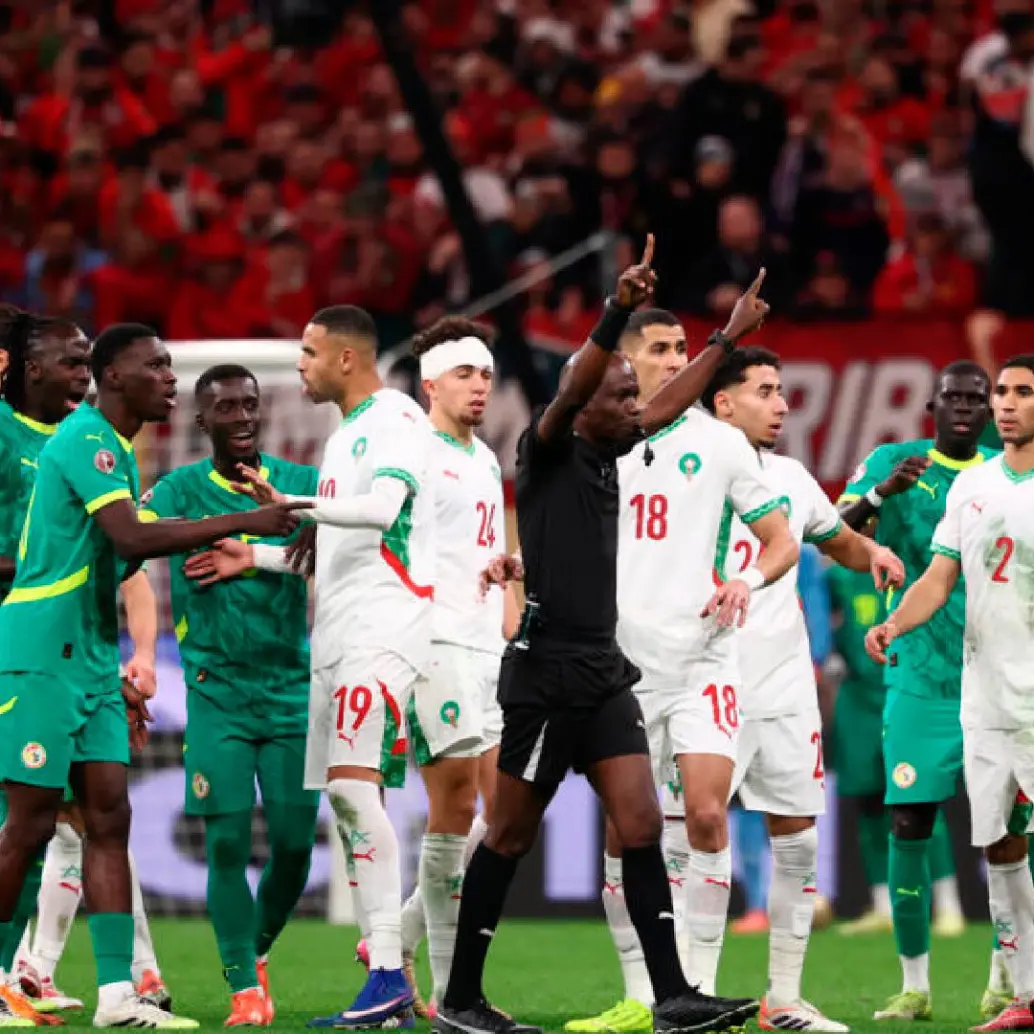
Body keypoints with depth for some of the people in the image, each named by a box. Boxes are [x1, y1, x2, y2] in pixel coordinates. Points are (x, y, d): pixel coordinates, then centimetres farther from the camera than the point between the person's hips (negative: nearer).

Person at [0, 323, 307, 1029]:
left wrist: (113, 677, 19)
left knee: (108, 815, 2)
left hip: (89, 664, 9)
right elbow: (133, 538, -27)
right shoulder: (85, 442, -14)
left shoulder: (116, 448, 17)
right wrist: (245, 523, -27)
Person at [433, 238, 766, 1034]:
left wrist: (729, 339, 32)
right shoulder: (547, 452, -8)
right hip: (546, 669, -7)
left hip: (603, 670, 7)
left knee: (642, 826, -2)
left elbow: (670, 405, 28)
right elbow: (570, 388, -27)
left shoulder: (604, 452, 13)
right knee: (512, 838, 1)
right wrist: (619, 312, -40)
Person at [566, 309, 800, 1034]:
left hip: (701, 656, -2)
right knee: (623, 832, 3)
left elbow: (783, 541, 5)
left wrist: (746, 583, -13)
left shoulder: (718, 442, 3)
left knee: (704, 811, -16)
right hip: (621, 664, 2)